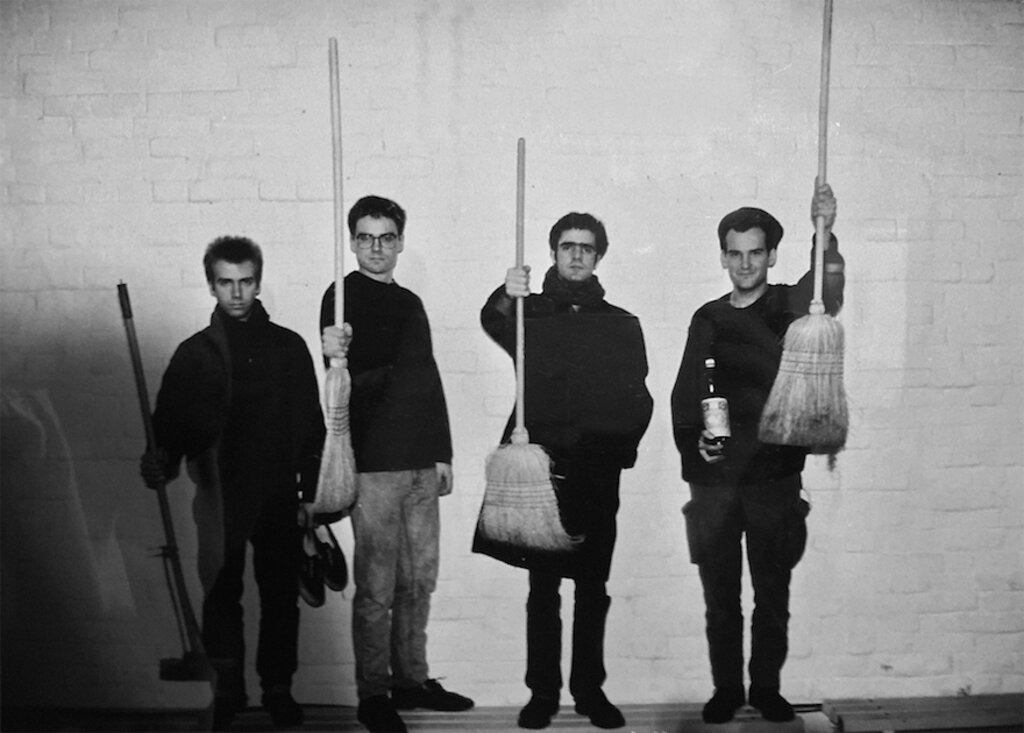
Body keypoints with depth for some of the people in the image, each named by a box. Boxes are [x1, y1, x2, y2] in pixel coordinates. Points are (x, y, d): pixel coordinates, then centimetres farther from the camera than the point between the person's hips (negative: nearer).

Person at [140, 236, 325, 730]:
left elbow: (311, 426, 6)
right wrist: (161, 462, -20)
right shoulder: (195, 353, 5)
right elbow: (171, 424, 0)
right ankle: (227, 691, 21)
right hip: (220, 499, 0)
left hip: (279, 497, 0)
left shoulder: (289, 347, 6)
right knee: (221, 597, 6)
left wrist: (310, 493, 2)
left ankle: (278, 688, 20)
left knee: (281, 596, 6)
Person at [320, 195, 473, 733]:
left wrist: (442, 452, 16)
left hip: (421, 464, 7)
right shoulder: (343, 297, -3)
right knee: (376, 588, -2)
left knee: (419, 579, 12)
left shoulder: (410, 304, 17)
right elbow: (352, 379, -15)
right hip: (374, 462, -6)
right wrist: (337, 358, -38)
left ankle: (411, 679, 24)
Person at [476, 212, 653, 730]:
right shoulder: (530, 312, 9)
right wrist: (505, 300, -38)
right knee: (544, 586, 2)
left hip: (597, 473, 2)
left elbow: (638, 399, 10)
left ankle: (589, 689, 17)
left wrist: (619, 448, -6)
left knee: (593, 587, 6)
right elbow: (494, 324, -15)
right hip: (542, 465, -1)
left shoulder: (622, 325, 14)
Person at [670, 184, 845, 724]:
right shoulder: (708, 319, 11)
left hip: (774, 476, -2)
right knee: (719, 595, 8)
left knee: (773, 593, 7)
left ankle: (766, 686, 23)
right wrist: (692, 442, -4)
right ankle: (726, 688, 21)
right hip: (714, 478, 2)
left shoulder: (791, 305, 3)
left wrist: (825, 235, -39)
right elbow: (684, 395, 13)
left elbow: (827, 292, -21)